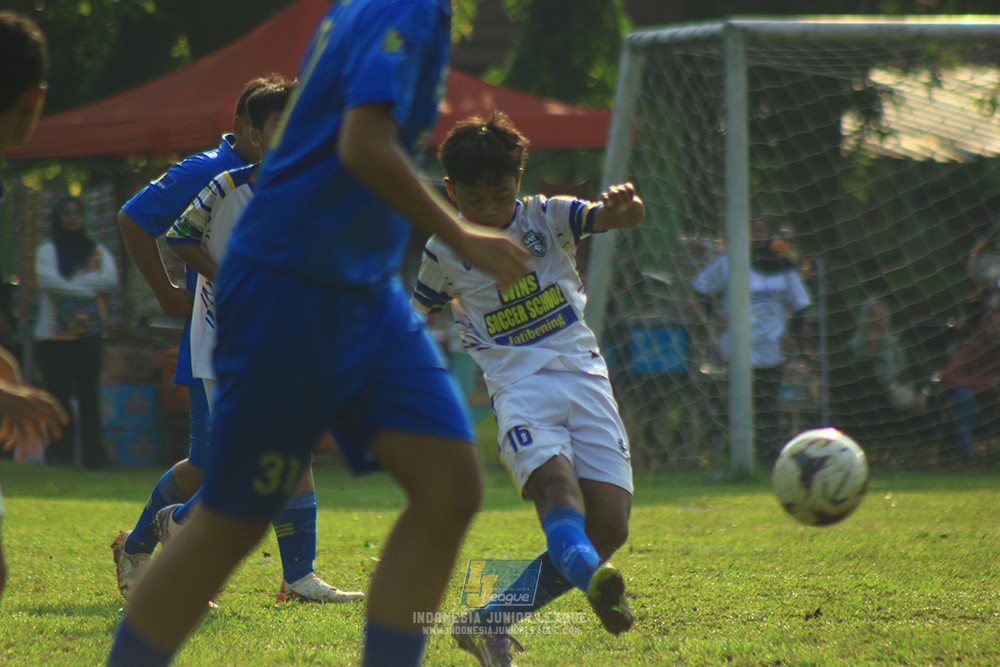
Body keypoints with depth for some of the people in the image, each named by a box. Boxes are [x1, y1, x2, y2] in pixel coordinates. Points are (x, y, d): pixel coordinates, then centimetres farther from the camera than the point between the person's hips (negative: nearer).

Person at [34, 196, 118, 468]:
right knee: (58, 392, -5)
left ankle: (93, 453, -2)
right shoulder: (47, 250, 6)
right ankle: (59, 453, -1)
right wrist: (88, 289, -10)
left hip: (90, 333, 2)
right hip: (55, 333, -2)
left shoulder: (97, 252, 13)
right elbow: (49, 282, -11)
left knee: (89, 394, -2)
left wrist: (69, 284, -10)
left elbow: (111, 280, -4)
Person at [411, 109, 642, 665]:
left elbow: (622, 218, -10)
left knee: (609, 528, -9)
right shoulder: (445, 252, 8)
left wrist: (624, 204, -33)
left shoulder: (549, 217, 6)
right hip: (519, 385, -2)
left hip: (583, 374, 2)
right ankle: (592, 579, -64)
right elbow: (417, 319, 26)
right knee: (555, 480, -33)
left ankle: (491, 622, 1)